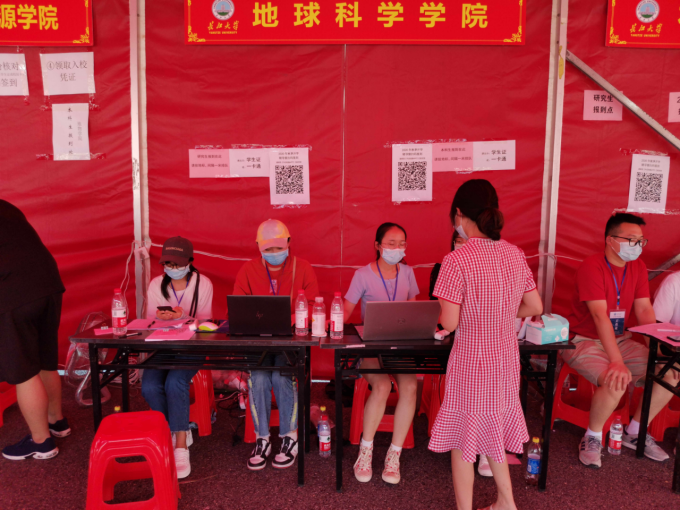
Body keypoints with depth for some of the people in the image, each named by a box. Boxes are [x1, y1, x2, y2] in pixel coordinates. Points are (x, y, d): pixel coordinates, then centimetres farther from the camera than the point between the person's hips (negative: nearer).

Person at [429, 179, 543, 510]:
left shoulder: (457, 261, -20)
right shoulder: (515, 254, -1)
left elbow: (449, 323, -20)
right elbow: (535, 307, 6)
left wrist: (445, 312, 2)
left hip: (471, 362, -6)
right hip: (506, 361, 7)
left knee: (462, 441, 11)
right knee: (493, 431, 25)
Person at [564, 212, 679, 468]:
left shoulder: (638, 267, 4)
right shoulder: (592, 266, -20)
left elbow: (644, 310, 1)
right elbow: (600, 315, -28)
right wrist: (617, 362, -35)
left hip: (620, 340, 8)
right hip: (585, 341, -7)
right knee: (616, 382, -32)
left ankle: (635, 433, 14)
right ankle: (592, 438, -4)